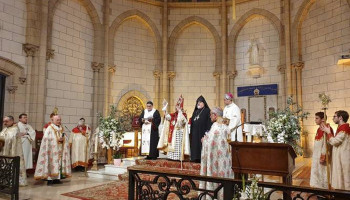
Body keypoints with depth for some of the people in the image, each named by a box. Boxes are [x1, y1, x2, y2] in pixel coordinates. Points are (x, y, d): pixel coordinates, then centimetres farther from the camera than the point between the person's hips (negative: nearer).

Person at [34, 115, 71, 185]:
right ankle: (49, 179, -3)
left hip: (60, 150, 6)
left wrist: (63, 139, -9)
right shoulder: (49, 129, -6)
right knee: (51, 163, -8)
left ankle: (56, 178, 14)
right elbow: (46, 139, -14)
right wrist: (57, 140, -18)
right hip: (52, 150, -6)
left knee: (59, 163, 7)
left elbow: (66, 138, 14)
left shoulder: (61, 129, 13)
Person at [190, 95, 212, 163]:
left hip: (202, 132, -6)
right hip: (195, 133, 6)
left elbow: (209, 122, -9)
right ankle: (196, 158, 9)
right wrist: (191, 132, 9)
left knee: (202, 145, -8)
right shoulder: (195, 111, 19)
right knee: (195, 145, 4)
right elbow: (192, 122, 17)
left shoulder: (207, 111, 0)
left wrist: (207, 131, -19)